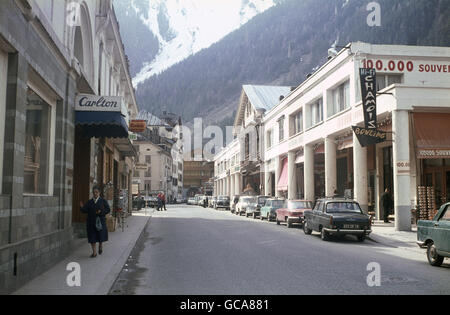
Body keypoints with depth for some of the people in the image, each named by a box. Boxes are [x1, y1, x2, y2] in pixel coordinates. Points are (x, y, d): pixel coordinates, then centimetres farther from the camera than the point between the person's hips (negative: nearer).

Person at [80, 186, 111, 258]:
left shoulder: (103, 201, 3)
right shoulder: (89, 202, 9)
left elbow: (108, 209, -2)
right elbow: (85, 210, -1)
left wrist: (101, 212, -19)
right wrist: (82, 207, -22)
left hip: (100, 221, -2)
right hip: (91, 222, 2)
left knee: (101, 236, -1)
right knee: (92, 238, 0)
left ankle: (100, 246, 32)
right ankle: (94, 253, 11)